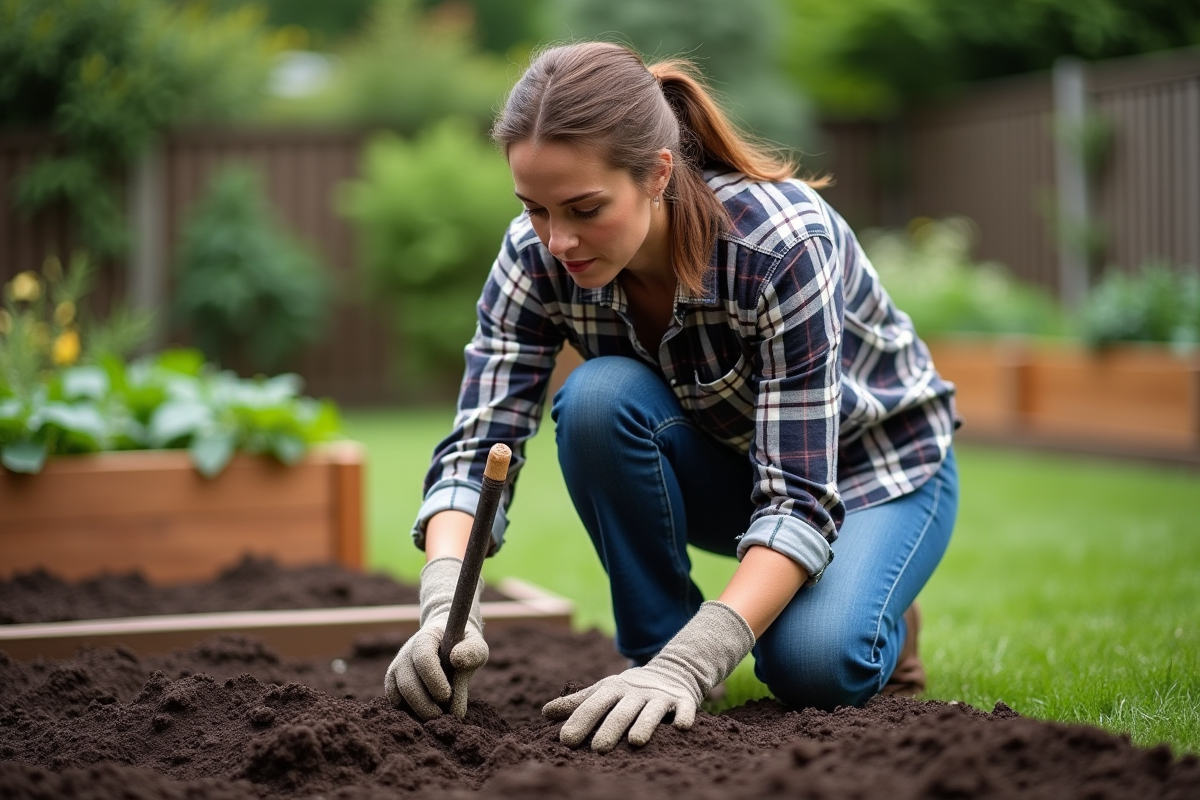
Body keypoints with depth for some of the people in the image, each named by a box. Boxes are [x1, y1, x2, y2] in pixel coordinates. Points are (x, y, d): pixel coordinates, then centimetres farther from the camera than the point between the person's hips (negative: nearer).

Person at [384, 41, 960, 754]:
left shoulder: (781, 240, -36)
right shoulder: (537, 255, -23)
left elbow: (800, 495, -39)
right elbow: (479, 446, -25)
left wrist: (688, 665, -51)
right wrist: (446, 606, -45)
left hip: (872, 461, -4)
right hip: (723, 463, 4)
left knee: (812, 663, -32)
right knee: (599, 399, -30)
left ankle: (872, 615, 4)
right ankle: (656, 644, -11)